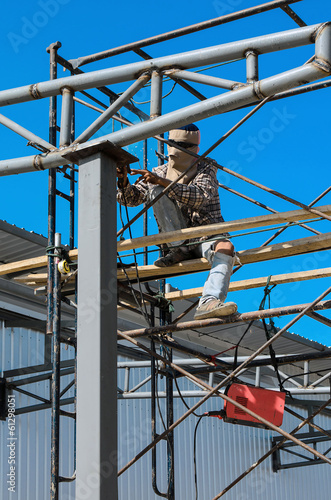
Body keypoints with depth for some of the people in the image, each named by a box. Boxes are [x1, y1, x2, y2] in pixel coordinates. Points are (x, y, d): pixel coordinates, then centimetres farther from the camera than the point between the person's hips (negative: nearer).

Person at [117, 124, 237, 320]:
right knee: (156, 191, -17)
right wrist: (124, 182, -19)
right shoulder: (161, 172, 11)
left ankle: (208, 303, -56)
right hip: (178, 239, 2)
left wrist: (162, 181, -29)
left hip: (208, 235, -2)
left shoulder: (206, 168, 1)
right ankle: (179, 250, -27)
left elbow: (200, 197, -20)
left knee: (225, 248, -38)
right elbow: (131, 198, 5)